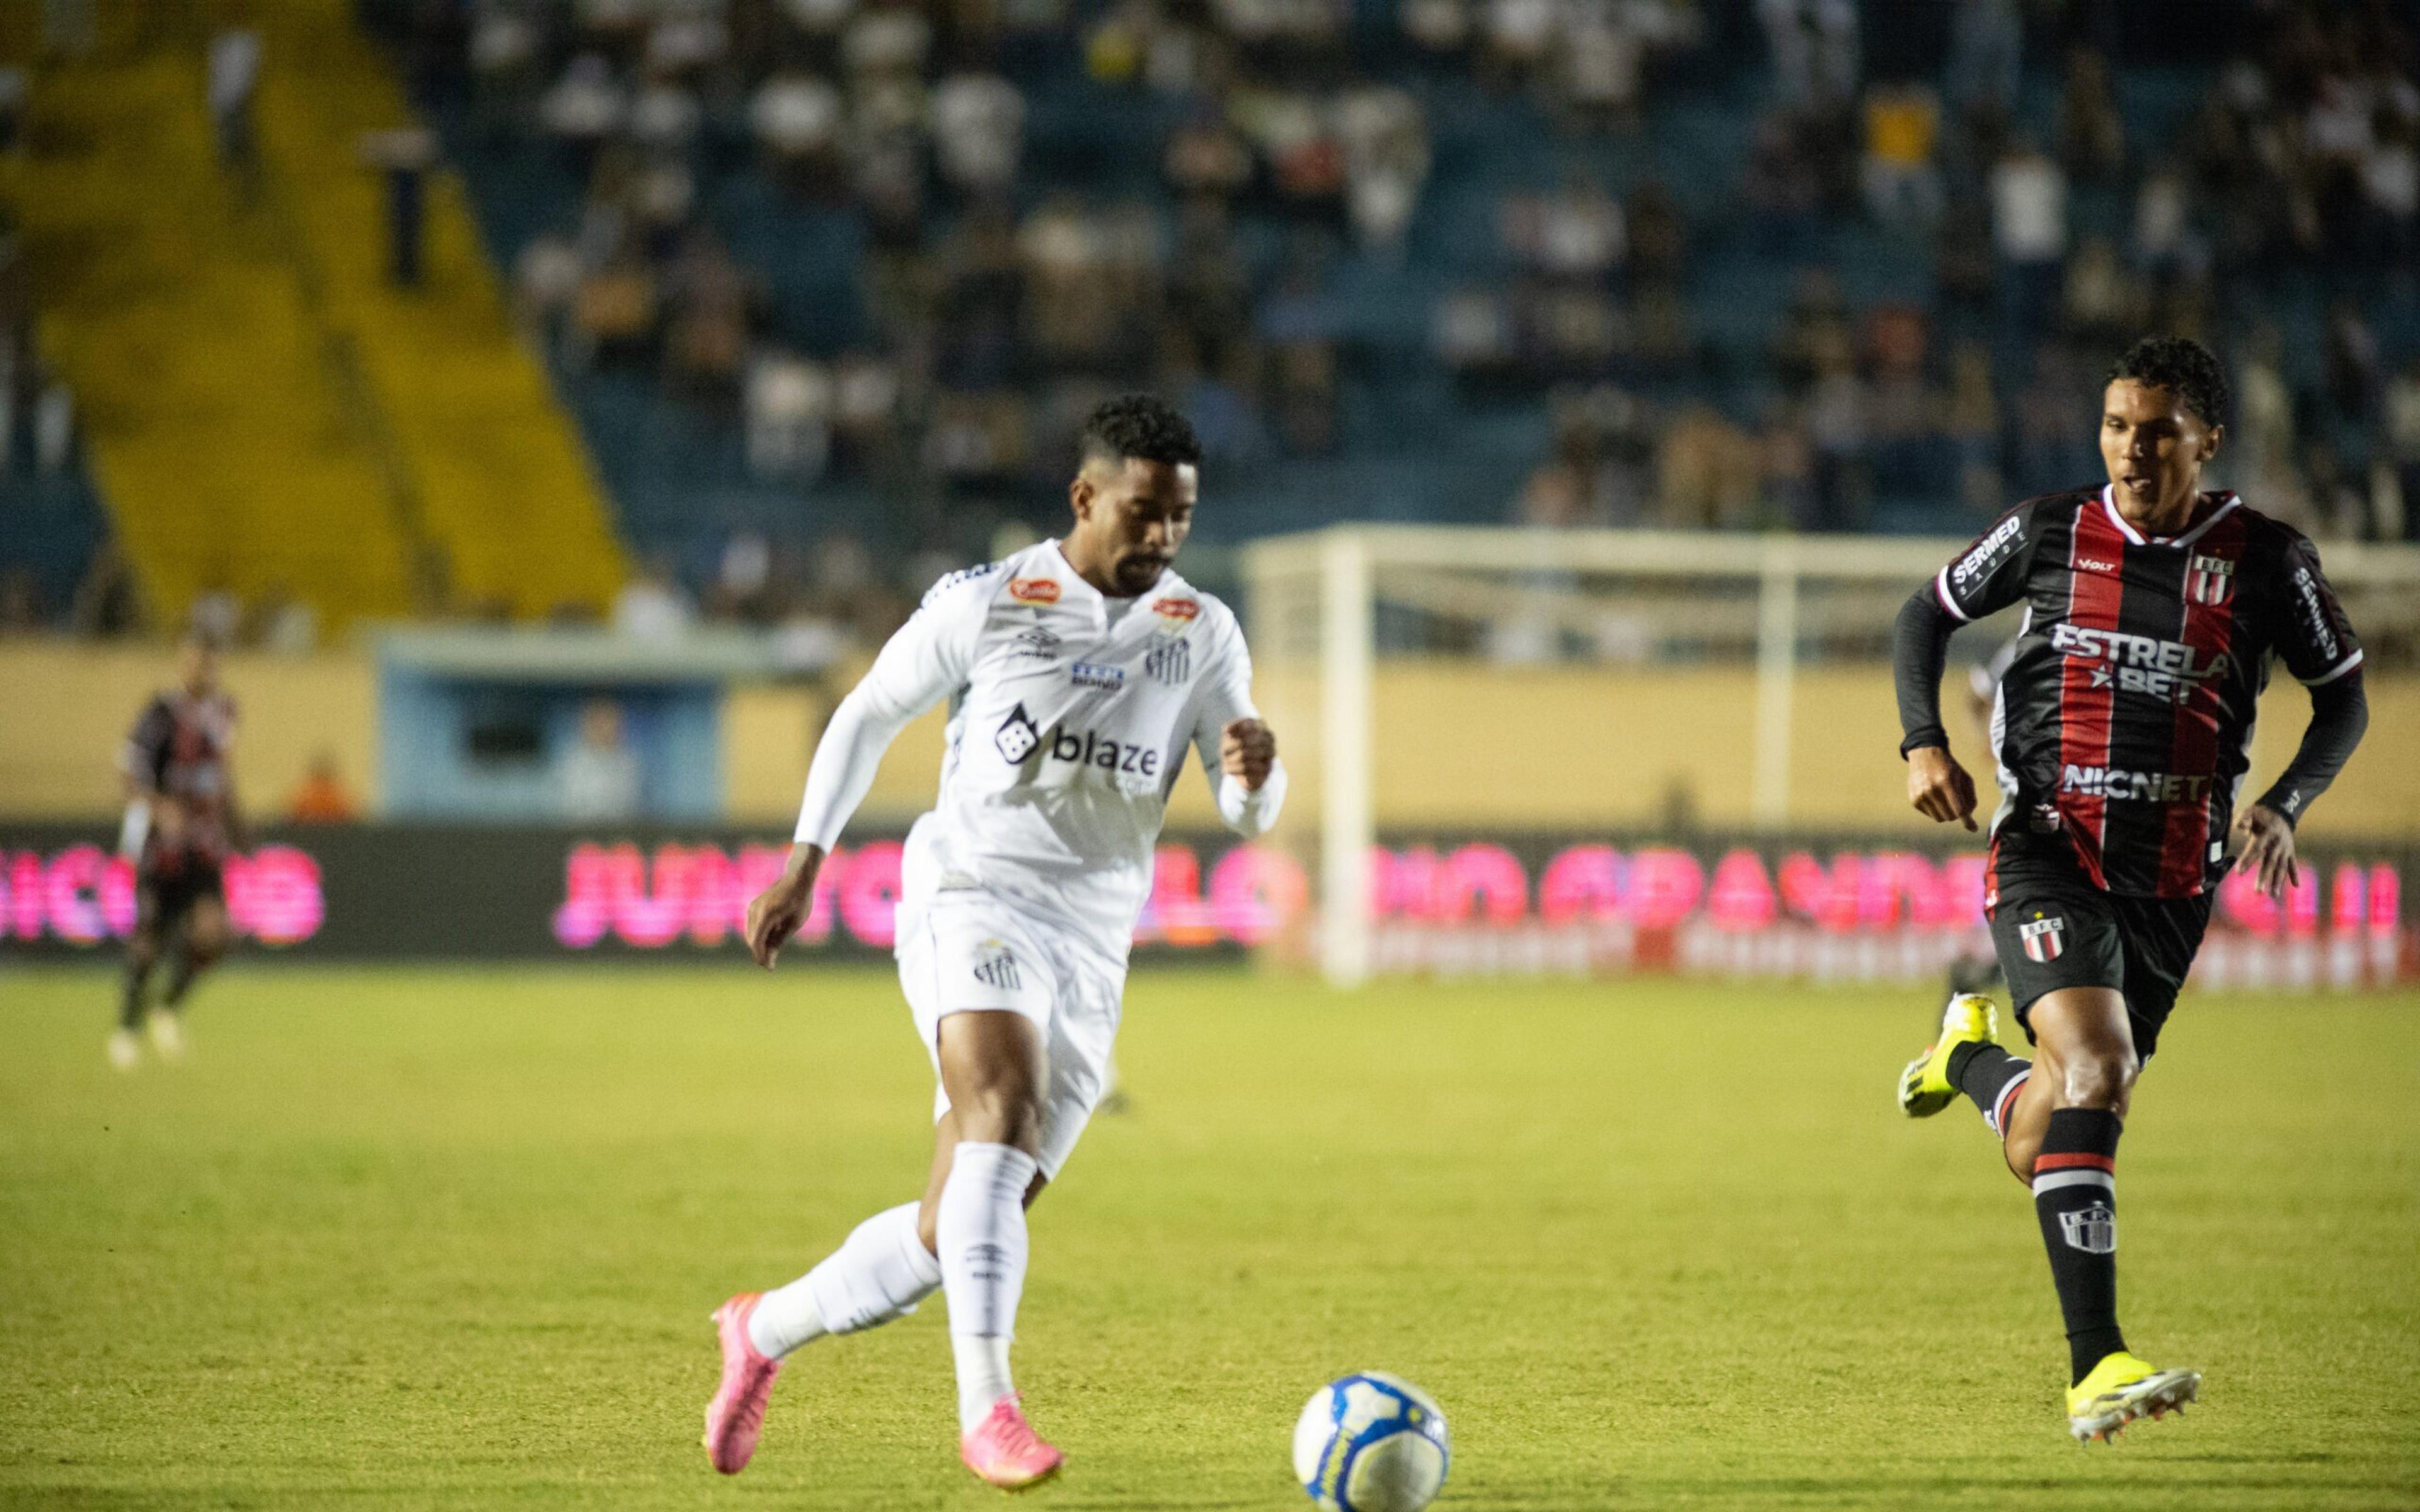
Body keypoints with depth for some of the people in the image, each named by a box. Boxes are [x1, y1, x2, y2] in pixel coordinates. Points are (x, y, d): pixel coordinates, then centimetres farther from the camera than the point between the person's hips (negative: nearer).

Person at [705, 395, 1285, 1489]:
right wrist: (804, 863, 9)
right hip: (972, 901, -4)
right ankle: (986, 1407, -39)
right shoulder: (983, 605, -1)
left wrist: (1255, 773, -22)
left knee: (959, 1233, 4)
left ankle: (764, 1331, 28)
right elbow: (869, 714, 12)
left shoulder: (1204, 635, 7)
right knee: (1004, 1106, -32)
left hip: (1092, 949, 4)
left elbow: (1249, 813, 2)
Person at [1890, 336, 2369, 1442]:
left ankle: (1969, 1058, 46)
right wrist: (1925, 745, -1)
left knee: (2047, 1145, 9)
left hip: (2174, 883, 3)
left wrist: (2283, 804, -7)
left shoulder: (2264, 559, 0)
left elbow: (2344, 696, 10)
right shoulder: (2049, 533, 0)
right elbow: (1928, 614, 14)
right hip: (2048, 859, -2)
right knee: (2095, 1071, -27)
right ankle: (2095, 1366, -30)